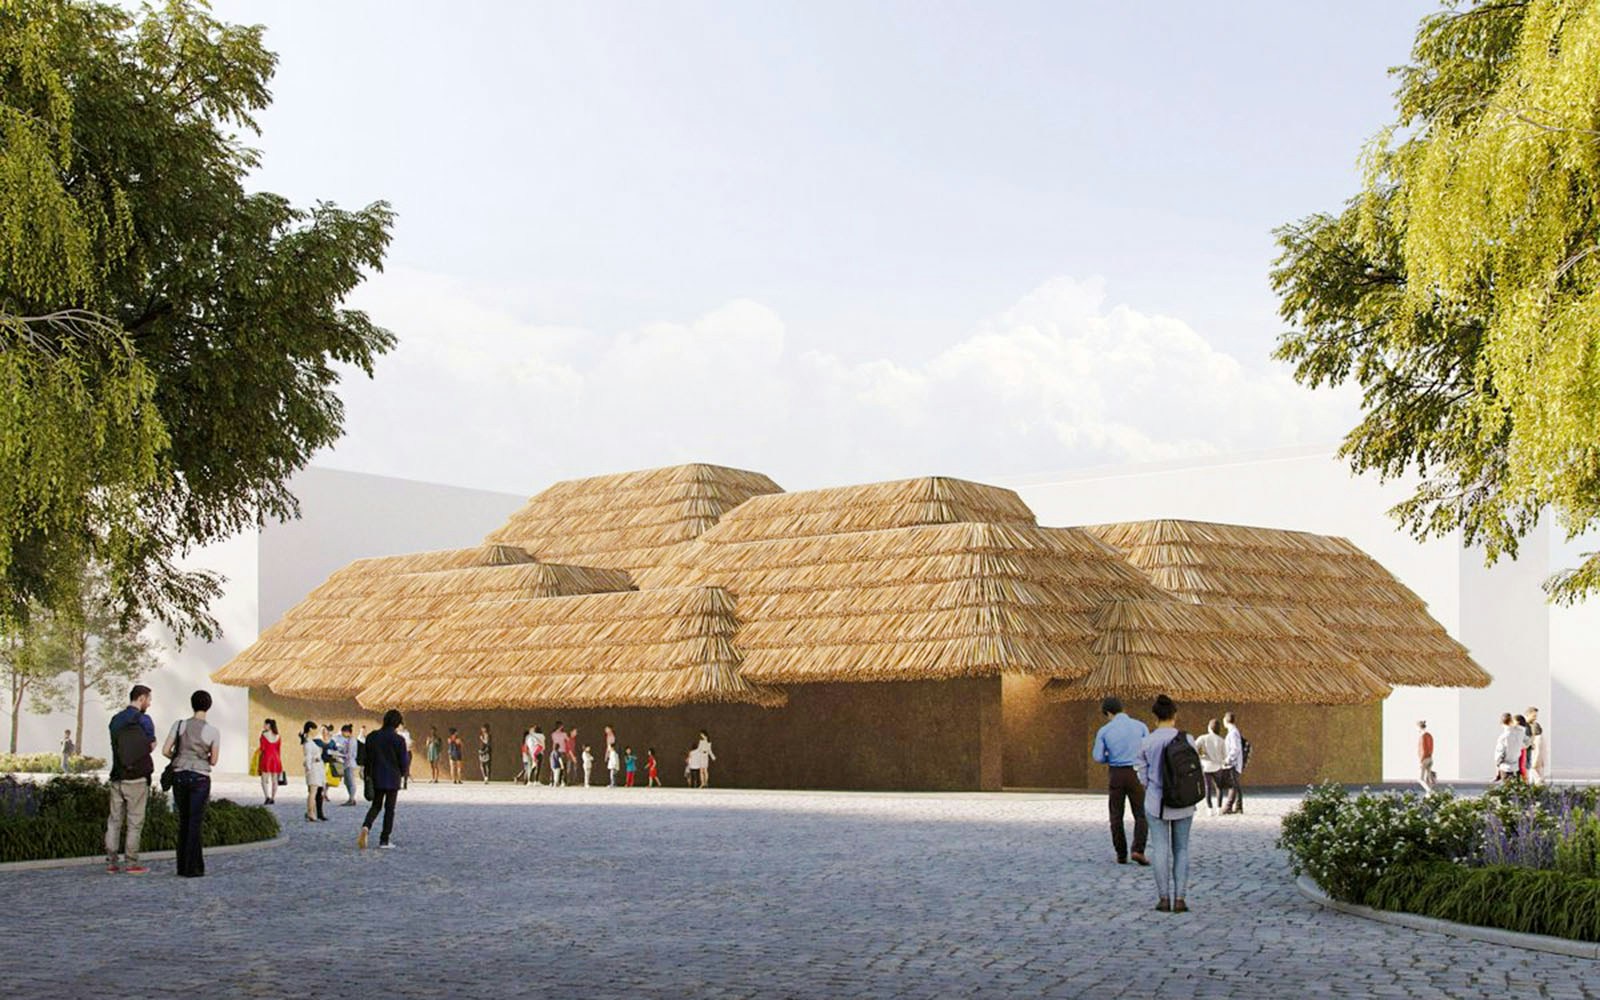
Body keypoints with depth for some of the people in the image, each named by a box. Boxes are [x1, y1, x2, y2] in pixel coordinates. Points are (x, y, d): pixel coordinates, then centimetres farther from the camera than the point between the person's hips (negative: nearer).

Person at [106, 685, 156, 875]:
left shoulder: (115, 720, 11)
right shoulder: (143, 719, -8)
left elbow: (116, 746, 17)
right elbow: (152, 747, -1)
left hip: (117, 777, 6)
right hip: (136, 778, -6)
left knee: (115, 820, 8)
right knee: (134, 822, -1)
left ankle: (111, 862, 8)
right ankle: (131, 863, -1)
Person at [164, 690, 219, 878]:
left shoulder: (179, 725, -1)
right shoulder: (213, 732, -6)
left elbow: (166, 751, -2)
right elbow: (213, 761, -2)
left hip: (179, 776, 3)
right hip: (200, 778, -3)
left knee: (183, 821, 15)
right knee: (195, 823, 2)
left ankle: (182, 865, 17)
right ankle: (192, 868, 0)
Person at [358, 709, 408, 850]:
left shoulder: (372, 737, 2)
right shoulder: (399, 739, -12)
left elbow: (367, 758, 7)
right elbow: (403, 761, -8)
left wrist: (368, 774, 19)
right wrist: (402, 775, 11)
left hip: (377, 777, 4)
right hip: (393, 778, -4)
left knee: (376, 805, 16)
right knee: (389, 808, 5)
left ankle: (366, 827, -11)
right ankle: (384, 841, 7)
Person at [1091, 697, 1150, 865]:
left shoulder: (1104, 731, -1)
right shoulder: (1140, 726, 1)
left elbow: (1098, 758, -3)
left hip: (1116, 774, 0)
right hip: (1135, 774, 0)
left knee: (1116, 816, 12)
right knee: (1141, 815, 6)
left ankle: (1121, 855, 10)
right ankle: (1138, 850, -12)